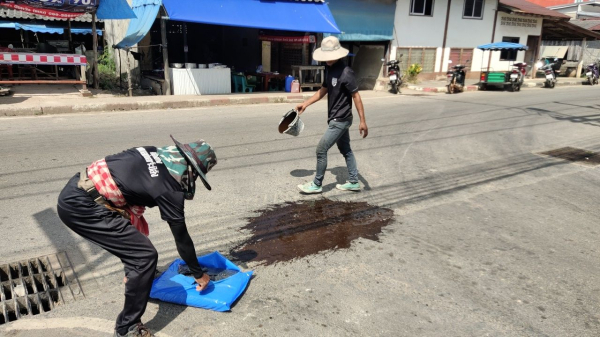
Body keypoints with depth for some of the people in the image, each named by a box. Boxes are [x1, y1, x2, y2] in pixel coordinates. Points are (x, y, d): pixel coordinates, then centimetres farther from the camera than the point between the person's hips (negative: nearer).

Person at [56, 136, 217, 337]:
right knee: (145, 256, -8)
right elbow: (181, 237, -3)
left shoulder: (157, 153, 7)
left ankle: (135, 274, 53)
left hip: (76, 189, 10)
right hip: (80, 205, -10)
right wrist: (198, 274, 11)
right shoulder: (169, 187, -12)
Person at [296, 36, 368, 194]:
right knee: (345, 150, 15)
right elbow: (323, 90, 17)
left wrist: (362, 121, -19)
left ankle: (316, 184, 10)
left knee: (321, 149, -4)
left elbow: (356, 96, -19)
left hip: (341, 120, -9)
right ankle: (353, 182, 27)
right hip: (336, 119, 9)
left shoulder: (346, 72, -21)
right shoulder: (329, 69, 6)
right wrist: (305, 104, 14)